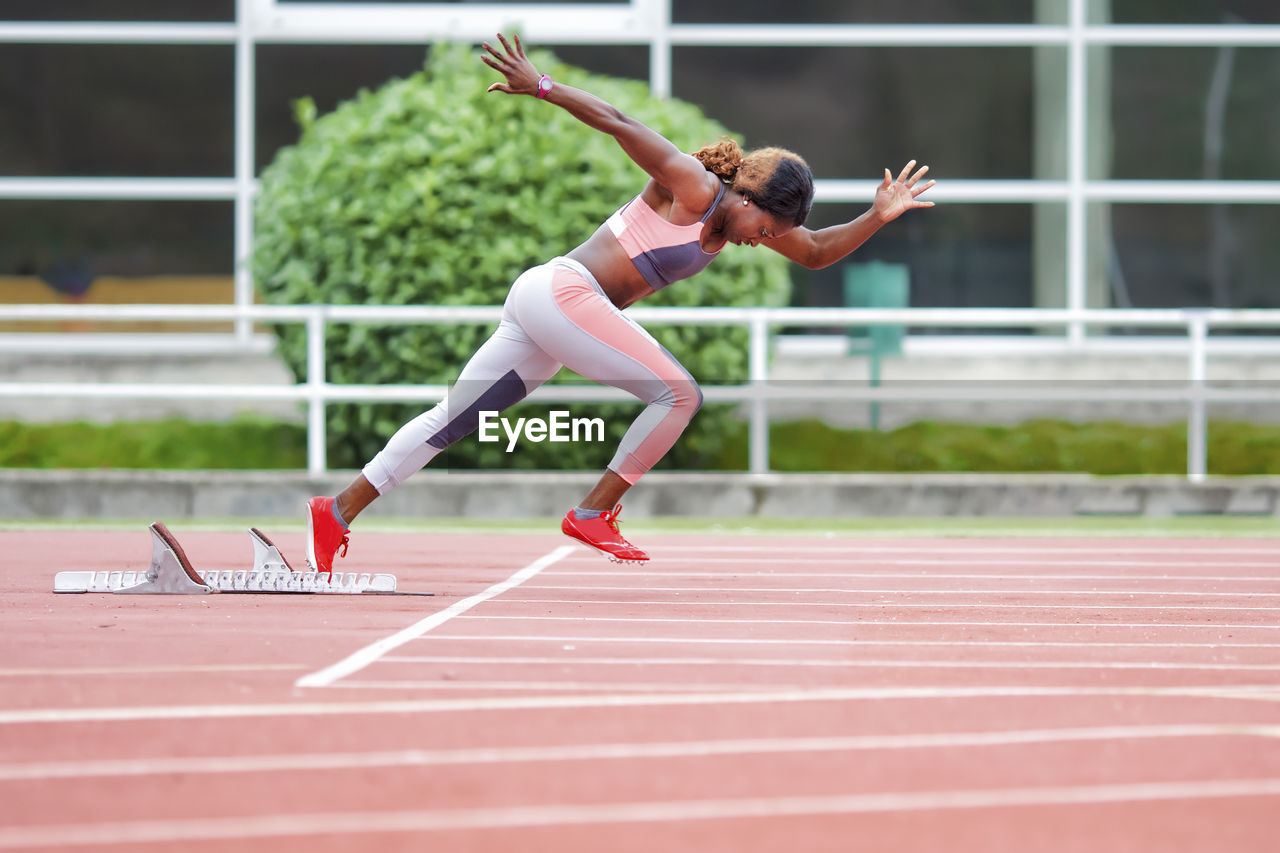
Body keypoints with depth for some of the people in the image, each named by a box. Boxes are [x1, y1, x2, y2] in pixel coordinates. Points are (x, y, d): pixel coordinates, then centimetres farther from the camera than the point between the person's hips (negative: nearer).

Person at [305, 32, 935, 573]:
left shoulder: (746, 217, 13)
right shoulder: (691, 187, -12)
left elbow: (817, 252, 22)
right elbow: (618, 124, -16)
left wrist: (878, 218, 8)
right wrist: (540, 87, -21)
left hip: (546, 304, 9)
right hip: (561, 290, -9)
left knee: (454, 421, 8)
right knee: (679, 395, -11)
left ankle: (338, 512, 9)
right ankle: (593, 514, -7)